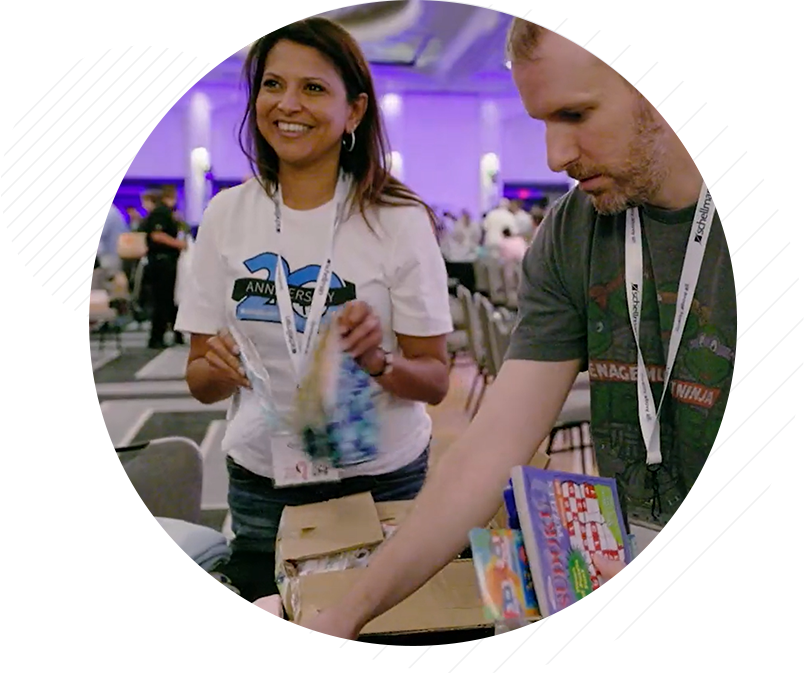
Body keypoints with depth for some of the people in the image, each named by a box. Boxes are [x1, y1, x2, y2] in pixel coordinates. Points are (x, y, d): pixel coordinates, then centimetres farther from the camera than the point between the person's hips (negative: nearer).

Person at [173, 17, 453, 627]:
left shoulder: (399, 220, -9)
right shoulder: (226, 215, -2)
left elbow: (436, 381, -5)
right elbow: (200, 381, 3)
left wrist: (379, 362, -25)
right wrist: (219, 367, -19)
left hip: (381, 482, -2)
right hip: (261, 488, 2)